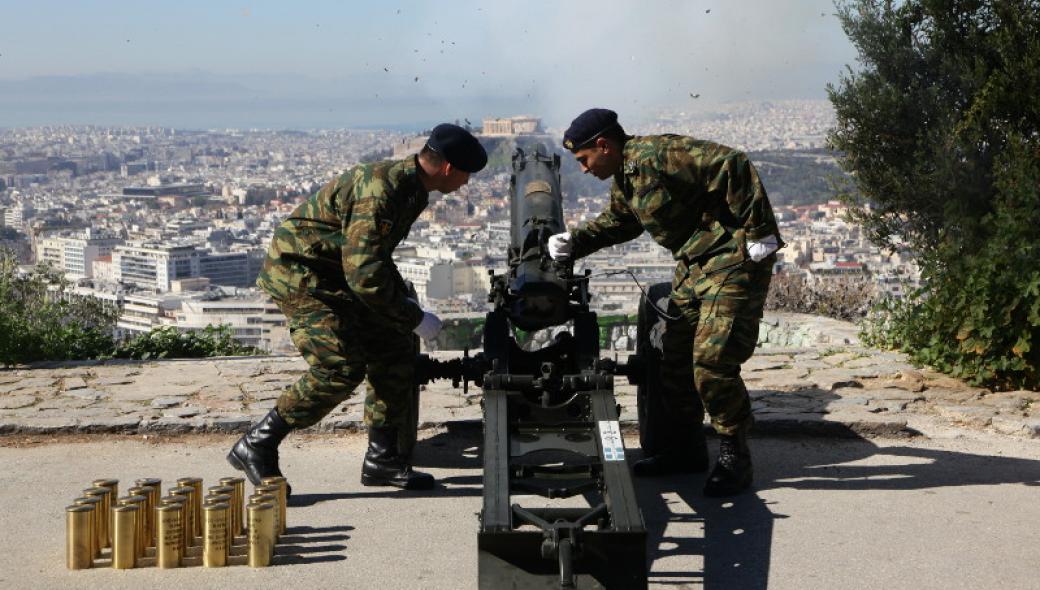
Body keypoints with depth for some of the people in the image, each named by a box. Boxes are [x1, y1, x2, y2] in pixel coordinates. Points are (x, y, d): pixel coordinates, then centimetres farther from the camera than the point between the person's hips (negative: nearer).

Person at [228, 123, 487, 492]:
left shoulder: (412, 189, 4)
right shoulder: (378, 190, -28)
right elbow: (364, 274, -30)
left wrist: (402, 298, 13)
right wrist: (415, 319, -21)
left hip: (338, 277, 10)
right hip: (299, 273, -10)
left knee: (394, 352, 5)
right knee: (341, 369, -18)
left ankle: (383, 458, 14)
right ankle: (256, 446, -7)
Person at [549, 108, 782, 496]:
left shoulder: (655, 157, -23)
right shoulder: (624, 176, 11)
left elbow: (732, 166, -28)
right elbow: (617, 220, 27)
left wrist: (757, 230, -25)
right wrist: (575, 242, 11)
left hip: (734, 262, -11)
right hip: (693, 264, 11)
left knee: (712, 363, -13)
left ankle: (734, 458, 2)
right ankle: (686, 448, 25)